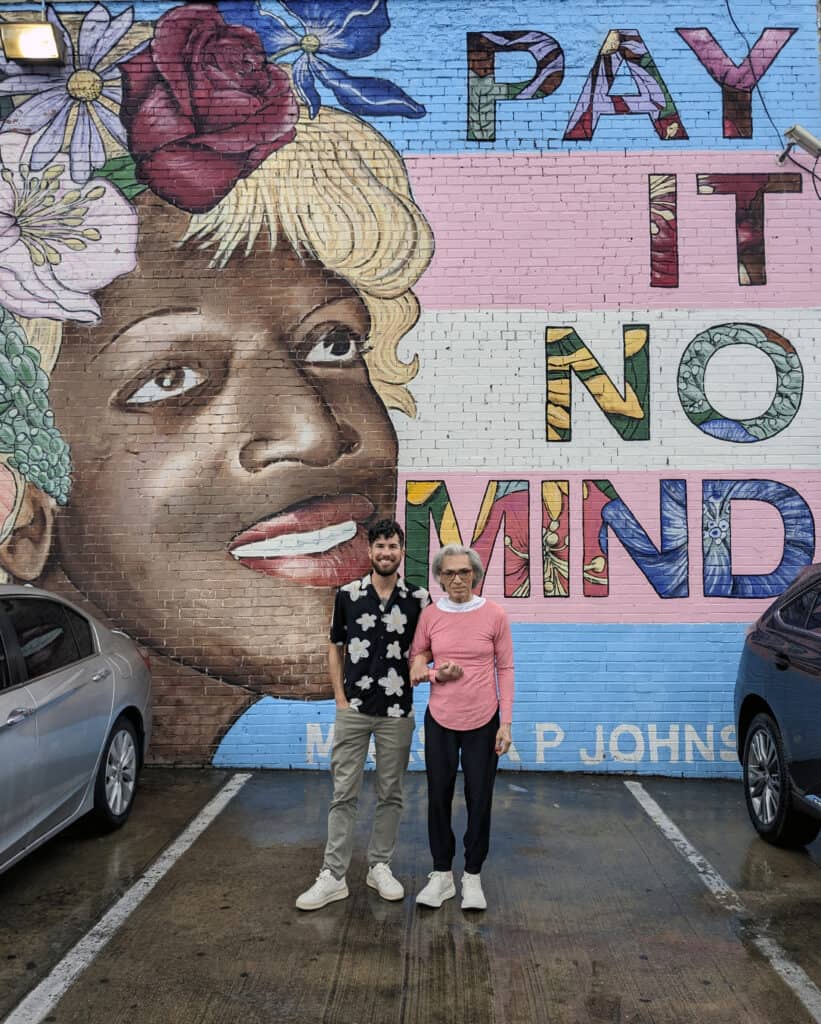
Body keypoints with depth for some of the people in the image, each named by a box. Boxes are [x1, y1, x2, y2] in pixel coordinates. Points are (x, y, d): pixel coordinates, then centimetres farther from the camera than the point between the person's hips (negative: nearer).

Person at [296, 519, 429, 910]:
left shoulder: (418, 599, -2)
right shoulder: (347, 594, -1)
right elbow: (335, 648, 7)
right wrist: (340, 699, 0)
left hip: (397, 712, 1)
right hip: (353, 710, 0)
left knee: (390, 794, 11)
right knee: (344, 793, 4)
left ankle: (380, 866, 26)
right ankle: (333, 875, 12)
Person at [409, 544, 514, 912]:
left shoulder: (494, 615, -7)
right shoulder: (430, 615, -3)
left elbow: (505, 669, -3)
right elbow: (415, 664, 8)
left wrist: (506, 723, -6)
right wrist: (436, 674, -13)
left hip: (483, 721, -1)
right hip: (440, 719, 2)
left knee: (479, 798, 8)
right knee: (439, 796, 10)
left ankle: (473, 876, 26)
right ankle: (442, 874, 28)